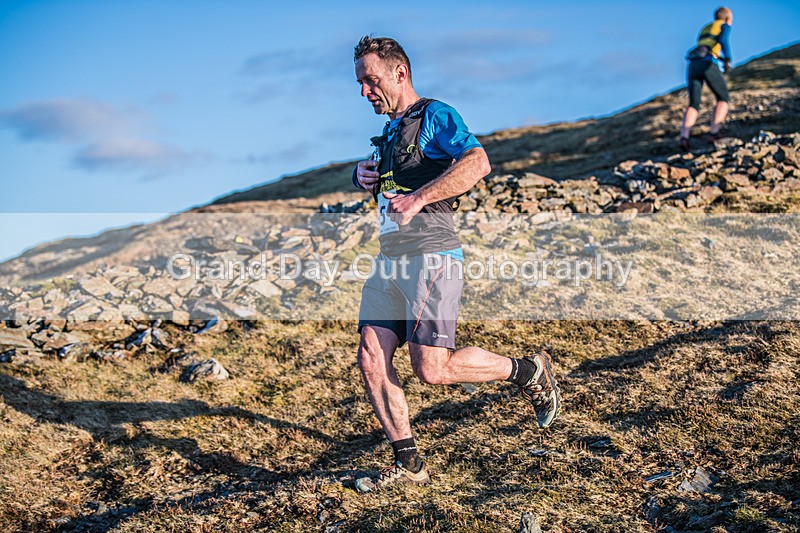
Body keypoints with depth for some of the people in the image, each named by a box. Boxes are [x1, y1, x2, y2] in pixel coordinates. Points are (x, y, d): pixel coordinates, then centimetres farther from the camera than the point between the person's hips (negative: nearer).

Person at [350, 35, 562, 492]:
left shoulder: (434, 115, -4)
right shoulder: (389, 133, 23)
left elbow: (478, 162, -22)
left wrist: (417, 198, -26)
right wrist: (365, 176, 17)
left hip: (432, 257, -8)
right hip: (390, 260, 8)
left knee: (433, 369, -13)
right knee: (372, 360, -2)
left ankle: (529, 371, 9)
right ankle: (408, 464, 8)